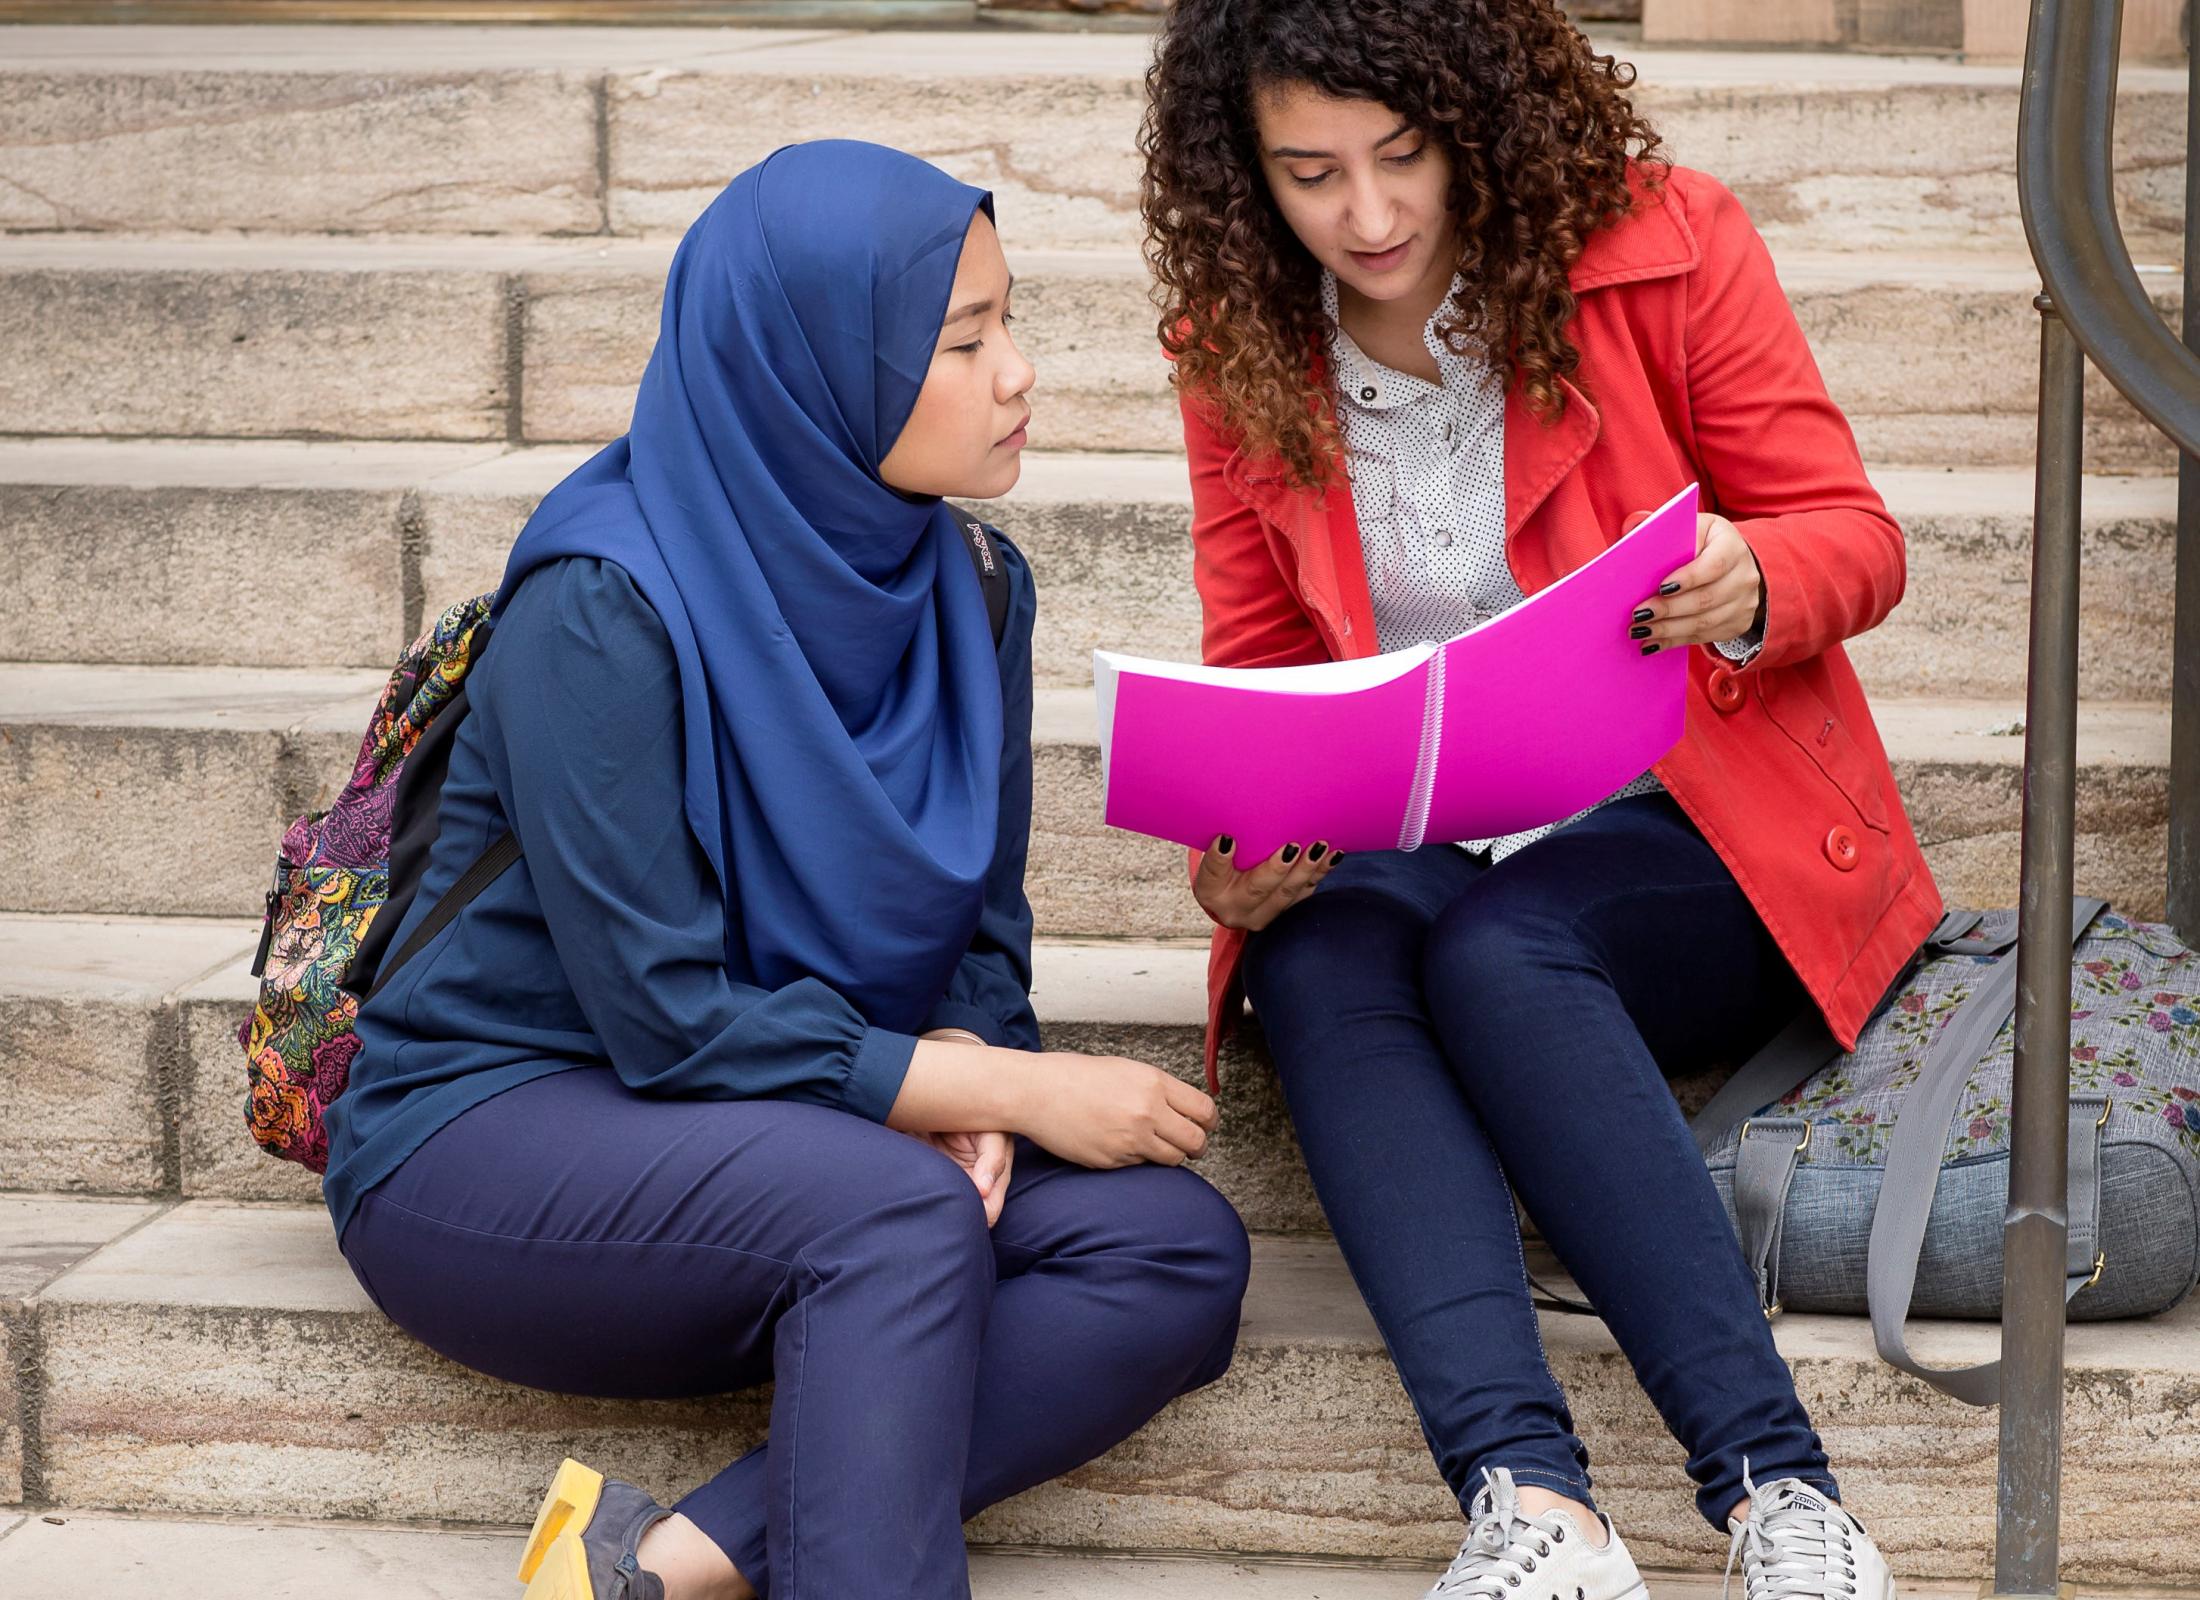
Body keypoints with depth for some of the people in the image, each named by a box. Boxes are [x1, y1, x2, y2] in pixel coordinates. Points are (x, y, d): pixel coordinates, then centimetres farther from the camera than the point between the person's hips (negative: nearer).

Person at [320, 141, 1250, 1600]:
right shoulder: (605, 607, -19)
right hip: (494, 1133, -7)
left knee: (1181, 1255, -18)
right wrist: (1014, 1093, -20)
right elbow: (669, 1020, -21)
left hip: (792, 1135, 7)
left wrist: (962, 1073, -15)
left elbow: (986, 927, 8)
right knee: (901, 1211, -35)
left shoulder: (969, 587, 3)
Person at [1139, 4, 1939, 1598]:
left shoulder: (1665, 244, -6)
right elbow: (1255, 664, 10)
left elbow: (1857, 541, -2)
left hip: (1688, 837, -3)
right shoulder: (1239, 343, 4)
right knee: (1319, 964, -31)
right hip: (1398, 853, 3)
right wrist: (1233, 851, -12)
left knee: (1494, 951, -35)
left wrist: (1748, 584, -27)